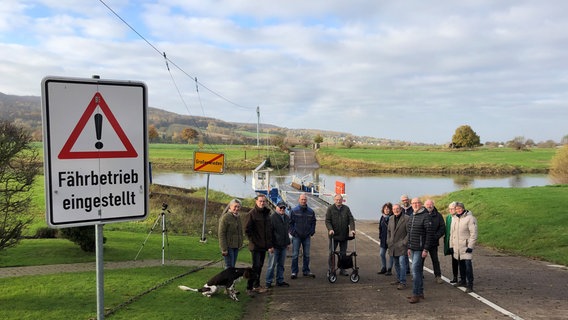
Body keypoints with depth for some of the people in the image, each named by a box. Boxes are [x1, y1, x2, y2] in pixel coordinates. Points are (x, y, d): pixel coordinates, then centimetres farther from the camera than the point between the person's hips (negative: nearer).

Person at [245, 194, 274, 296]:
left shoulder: (267, 213, 11)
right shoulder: (252, 213, -11)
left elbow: (270, 229, 17)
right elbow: (247, 230, -12)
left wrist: (270, 245, 14)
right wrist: (253, 241, -12)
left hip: (264, 245, 7)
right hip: (256, 246, -7)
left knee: (260, 266, 13)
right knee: (256, 266, -9)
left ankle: (256, 285, 24)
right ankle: (249, 288, -1)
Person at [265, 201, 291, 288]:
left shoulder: (287, 217, 12)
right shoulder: (272, 217, -10)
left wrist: (288, 242, 18)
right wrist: (270, 245, -16)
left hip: (283, 245, 7)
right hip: (275, 245, -7)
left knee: (281, 264, 13)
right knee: (272, 264, -1)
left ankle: (280, 281, 22)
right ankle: (268, 282, 8)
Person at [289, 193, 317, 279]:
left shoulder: (311, 211, 5)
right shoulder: (294, 211, -3)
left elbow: (313, 223, 12)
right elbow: (290, 223, 0)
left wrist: (311, 232, 2)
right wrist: (293, 232, -7)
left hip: (307, 236, 3)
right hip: (296, 236, -3)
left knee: (307, 255, 10)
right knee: (295, 255, -1)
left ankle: (306, 271, 20)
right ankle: (294, 272, 6)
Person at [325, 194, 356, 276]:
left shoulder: (346, 209, 5)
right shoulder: (330, 209, -1)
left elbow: (351, 219, 0)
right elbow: (327, 221, -6)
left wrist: (352, 229, -13)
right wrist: (330, 229, -21)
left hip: (344, 235, 2)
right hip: (333, 235, -2)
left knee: (343, 253, 10)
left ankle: (342, 269, 19)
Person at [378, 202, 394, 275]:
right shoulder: (382, 217, 9)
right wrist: (380, 238, 12)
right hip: (383, 239, 6)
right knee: (381, 254, 8)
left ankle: (389, 269, 13)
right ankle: (384, 268, 22)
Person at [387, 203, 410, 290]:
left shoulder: (407, 218, -8)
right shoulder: (391, 219, 12)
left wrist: (404, 242, -13)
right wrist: (388, 241, 13)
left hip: (402, 246, -6)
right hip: (393, 246, 7)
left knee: (402, 264, -10)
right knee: (396, 264, 15)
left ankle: (403, 282, -6)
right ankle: (399, 279, 28)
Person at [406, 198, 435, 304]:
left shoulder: (425, 216, -12)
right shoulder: (412, 216, 14)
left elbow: (429, 234, -15)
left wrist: (426, 249, -18)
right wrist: (409, 247, 18)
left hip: (420, 249, -8)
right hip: (413, 249, 8)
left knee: (415, 270, -10)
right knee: (418, 270, 14)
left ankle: (415, 295, -5)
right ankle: (420, 293, 23)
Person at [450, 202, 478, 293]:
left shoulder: (470, 218, -9)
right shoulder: (454, 218, 12)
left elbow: (473, 233, -12)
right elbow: (452, 232, 19)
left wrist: (470, 246, -17)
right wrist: (451, 245, 15)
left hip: (466, 246, -7)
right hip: (457, 247, 7)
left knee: (468, 264, -13)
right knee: (461, 264, 14)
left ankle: (470, 284, -10)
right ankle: (463, 281, 28)